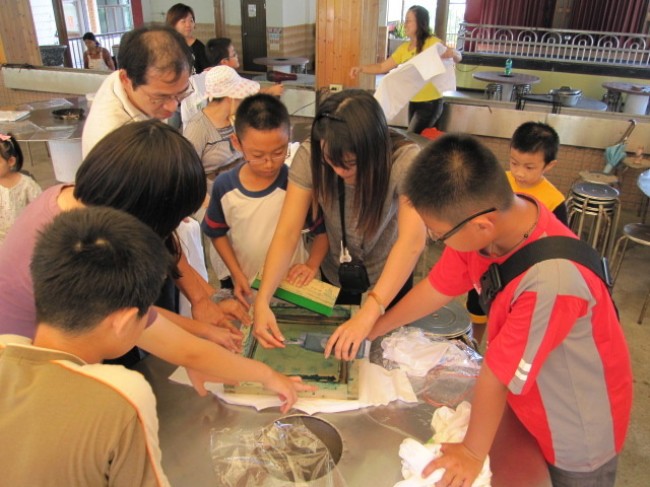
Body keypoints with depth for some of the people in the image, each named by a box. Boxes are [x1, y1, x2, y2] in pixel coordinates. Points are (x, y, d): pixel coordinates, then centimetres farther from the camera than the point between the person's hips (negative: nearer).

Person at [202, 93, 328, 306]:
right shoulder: (224, 185, -14)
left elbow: (323, 228, -7)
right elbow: (218, 233, 1)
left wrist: (312, 265, -19)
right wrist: (237, 274, -6)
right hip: (248, 289, 2)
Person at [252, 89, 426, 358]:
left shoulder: (404, 159, -34)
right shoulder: (309, 156, -27)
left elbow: (413, 240, -43)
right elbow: (287, 233, -28)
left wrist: (368, 314, -53)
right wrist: (262, 300, -41)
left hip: (390, 278, -1)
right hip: (334, 275, 2)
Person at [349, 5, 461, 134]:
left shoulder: (432, 43, -11)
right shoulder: (404, 48, 7)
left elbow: (458, 58, -12)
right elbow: (382, 67, 8)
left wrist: (452, 53, -36)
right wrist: (361, 68, -6)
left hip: (430, 103, -7)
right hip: (413, 102, 7)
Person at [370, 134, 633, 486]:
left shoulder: (552, 280, -42)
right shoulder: (494, 218, -22)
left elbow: (498, 373, -28)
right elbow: (438, 286, -7)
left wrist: (473, 451, -13)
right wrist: (374, 329, 3)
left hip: (580, 433, -5)